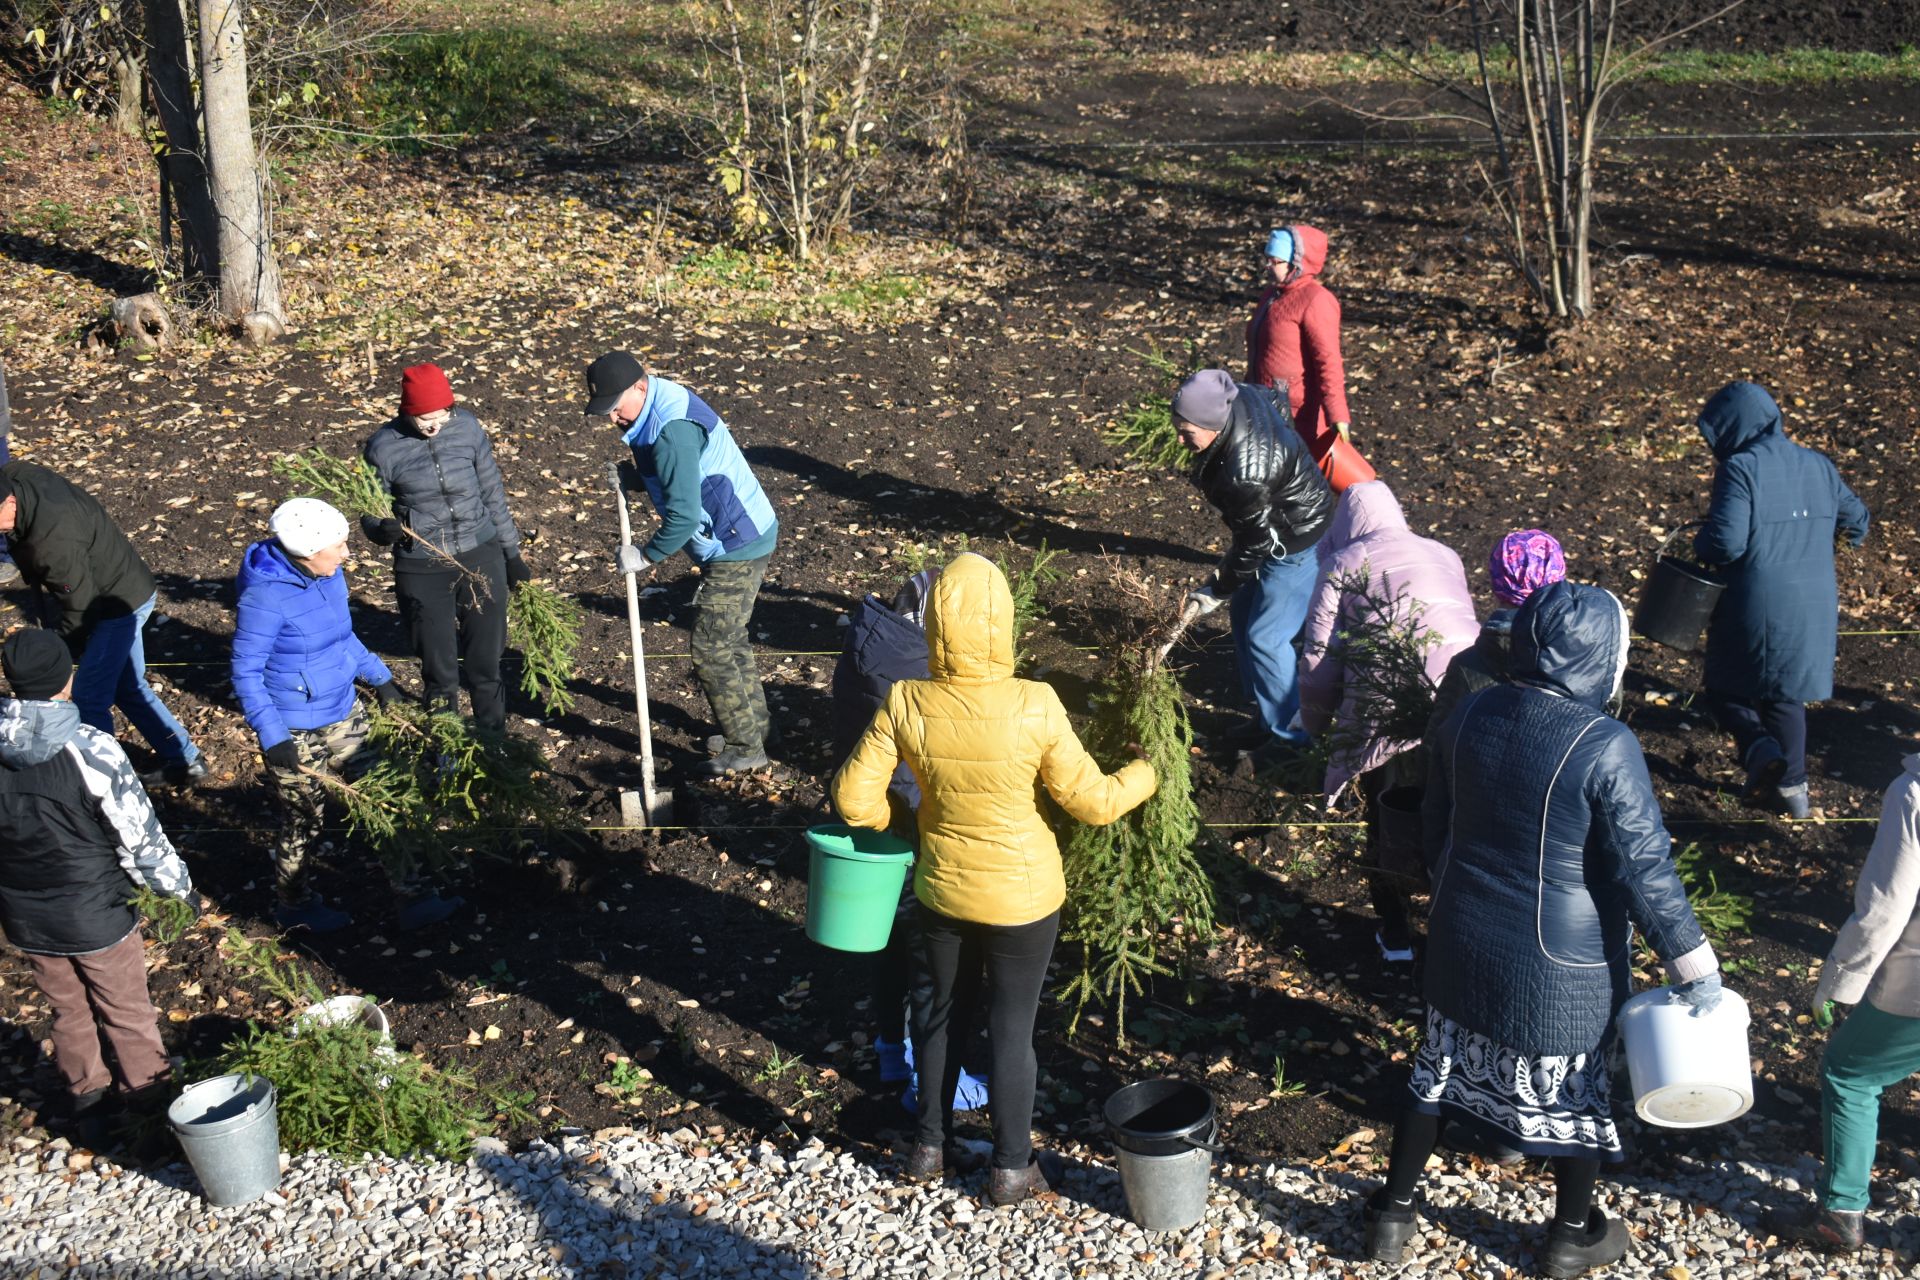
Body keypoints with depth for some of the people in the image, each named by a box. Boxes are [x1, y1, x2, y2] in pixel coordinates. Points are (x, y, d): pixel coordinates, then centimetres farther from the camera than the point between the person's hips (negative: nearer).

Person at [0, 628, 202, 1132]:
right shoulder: (92, 751, -27)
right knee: (127, 1015, 19)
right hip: (97, 918, -4)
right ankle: (149, 1101, 37)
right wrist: (181, 886, -1)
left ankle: (86, 1097, 44)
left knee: (68, 1012, 26)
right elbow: (140, 836, -18)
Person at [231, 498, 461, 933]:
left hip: (343, 714, 7)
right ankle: (293, 905, 37)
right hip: (294, 733, -7)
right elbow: (246, 674, -20)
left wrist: (379, 676, 12)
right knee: (307, 821, 11)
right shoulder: (265, 596, -26)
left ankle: (411, 898, 18)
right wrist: (272, 736, -24)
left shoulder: (330, 575, -4)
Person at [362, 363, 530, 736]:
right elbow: (370, 515, -2)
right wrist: (383, 530, -26)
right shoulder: (383, 447, -12)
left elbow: (492, 494, 5)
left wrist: (512, 554, 10)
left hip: (481, 558, 2)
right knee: (438, 670, 10)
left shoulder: (467, 427, -6)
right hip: (422, 572, -1)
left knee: (485, 663, 12)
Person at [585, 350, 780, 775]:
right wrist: (628, 476, 3)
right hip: (741, 538, 11)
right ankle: (756, 724, 37)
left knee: (711, 652, -4)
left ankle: (745, 749, 7)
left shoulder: (672, 431, -27)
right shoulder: (658, 411, 5)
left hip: (736, 547, -11)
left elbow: (683, 516, -29)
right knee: (730, 641, 22)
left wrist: (645, 556, -17)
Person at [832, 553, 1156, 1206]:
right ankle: (1011, 1168, 29)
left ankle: (930, 1144, 39)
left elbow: (855, 798, -13)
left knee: (941, 1012, 22)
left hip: (942, 887, 2)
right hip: (1022, 895, -2)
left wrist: (894, 821, 9)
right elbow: (1090, 800, -15)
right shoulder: (1035, 706, -25)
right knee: (1012, 1025, 14)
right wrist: (1144, 774, 5)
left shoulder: (905, 704, -19)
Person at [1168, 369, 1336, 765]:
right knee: (1243, 617, 16)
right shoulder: (1238, 398, -15)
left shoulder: (1247, 473, -38)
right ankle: (1267, 716, 29)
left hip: (1297, 543, -10)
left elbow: (1253, 544, -26)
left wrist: (1212, 592, -15)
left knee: (1265, 637, -7)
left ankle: (1288, 733, 10)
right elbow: (1277, 403, 9)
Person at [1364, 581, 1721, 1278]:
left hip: (1464, 944, 5)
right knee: (1576, 1089, 18)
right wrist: (1694, 970, -9)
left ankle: (1391, 1216, 33)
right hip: (1562, 965, -5)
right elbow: (1646, 870, -20)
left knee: (1440, 1070, 21)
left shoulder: (1470, 716, -6)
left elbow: (1435, 828, 6)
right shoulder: (1605, 748, -24)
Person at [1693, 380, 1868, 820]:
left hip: (1755, 608, -6)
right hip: (1813, 609, 6)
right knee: (1786, 692, 20)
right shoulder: (1818, 466, 6)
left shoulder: (1739, 469, -15)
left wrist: (1700, 544, -2)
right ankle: (1792, 788, 21)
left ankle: (1759, 746, -13)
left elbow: (1725, 542, -23)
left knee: (1727, 686, 13)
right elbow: (1855, 518, 19)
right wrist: (1854, 531, 42)